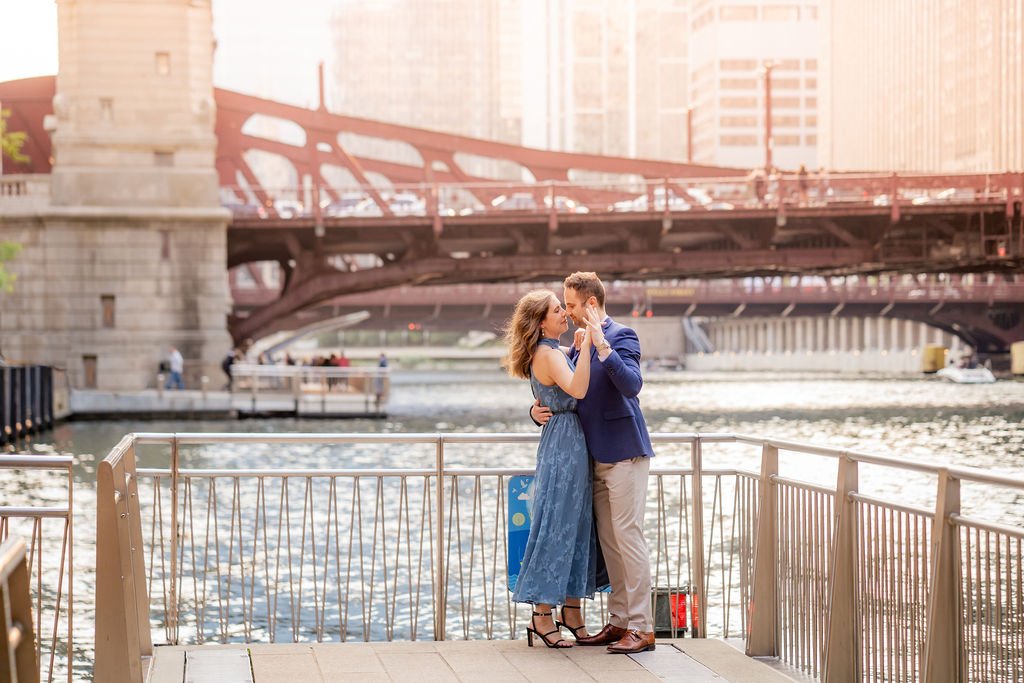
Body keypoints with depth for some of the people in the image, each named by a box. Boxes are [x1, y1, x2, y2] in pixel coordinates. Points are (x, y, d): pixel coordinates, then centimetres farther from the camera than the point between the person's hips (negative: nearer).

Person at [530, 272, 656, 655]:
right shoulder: (578, 345, 15)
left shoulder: (621, 336, -9)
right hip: (597, 457, 9)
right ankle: (619, 621, 17)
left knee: (627, 536, -8)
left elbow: (632, 384, -25)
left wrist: (602, 347, -33)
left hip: (624, 453, -9)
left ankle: (641, 628, -5)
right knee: (608, 540, 11)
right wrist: (538, 412, 2)